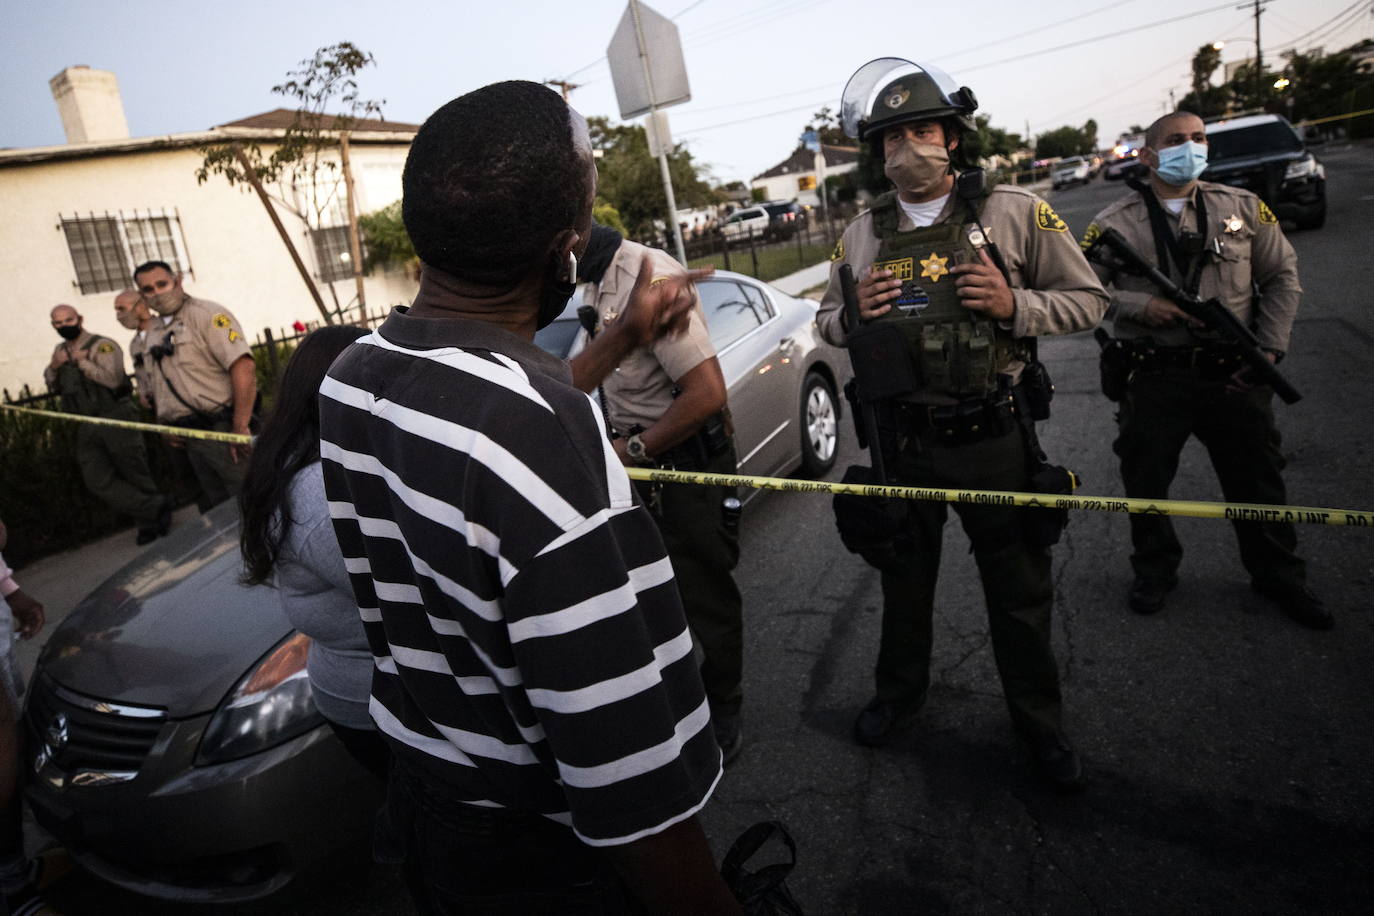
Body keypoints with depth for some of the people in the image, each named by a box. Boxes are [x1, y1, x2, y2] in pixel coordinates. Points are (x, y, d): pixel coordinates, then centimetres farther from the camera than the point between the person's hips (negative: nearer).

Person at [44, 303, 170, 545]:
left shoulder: (102, 345, -7)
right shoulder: (60, 351, 16)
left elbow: (113, 379, -21)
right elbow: (52, 387, 20)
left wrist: (82, 361, -15)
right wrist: (54, 367, 2)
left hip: (115, 420, -7)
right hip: (86, 428, 7)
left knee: (134, 475, 3)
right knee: (98, 482, -4)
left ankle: (148, 520, 18)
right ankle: (156, 508, -1)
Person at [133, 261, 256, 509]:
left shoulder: (206, 314, -9)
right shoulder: (153, 333, 16)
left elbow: (243, 367, -20)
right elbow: (158, 386, 26)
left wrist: (240, 428, -23)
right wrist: (166, 424, 12)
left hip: (222, 429, -8)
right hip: (190, 437, 8)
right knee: (220, 505, 13)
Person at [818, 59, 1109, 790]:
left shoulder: (1013, 213, -4)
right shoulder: (861, 233, 5)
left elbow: (1088, 301, -1)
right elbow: (827, 321, 14)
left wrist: (1016, 306, -19)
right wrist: (854, 315, -9)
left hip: (992, 438, -2)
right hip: (903, 442, 3)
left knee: (1019, 590, 11)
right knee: (903, 579, 18)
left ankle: (1038, 720, 33)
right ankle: (898, 695, 41)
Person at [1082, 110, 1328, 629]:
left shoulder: (1243, 208, 5)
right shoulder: (1115, 224, -2)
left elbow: (1282, 277, 9)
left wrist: (1270, 348, 0)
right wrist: (1137, 304, -18)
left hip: (1234, 374, 2)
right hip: (1154, 378, -1)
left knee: (1256, 480, 13)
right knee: (1145, 481, 9)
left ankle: (1279, 577, 33)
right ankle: (1155, 572, 31)